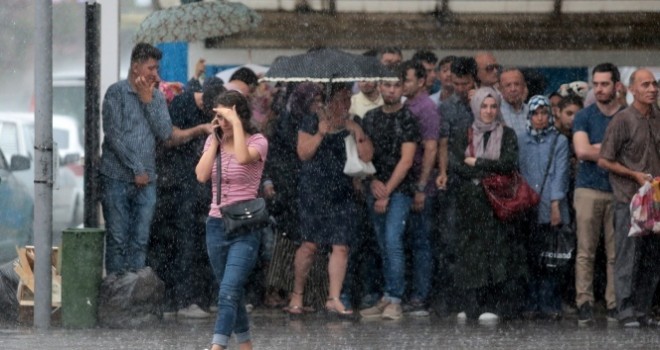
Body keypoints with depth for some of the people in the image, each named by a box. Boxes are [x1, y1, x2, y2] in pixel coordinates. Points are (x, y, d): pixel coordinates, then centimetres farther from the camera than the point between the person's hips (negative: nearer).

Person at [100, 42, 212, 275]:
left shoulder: (156, 97, 11)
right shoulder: (117, 93, -3)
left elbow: (166, 134, 0)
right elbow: (113, 136, -10)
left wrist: (148, 101, -6)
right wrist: (136, 169, -11)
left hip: (146, 181, 4)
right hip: (117, 178, -4)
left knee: (140, 242, 2)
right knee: (117, 239, -3)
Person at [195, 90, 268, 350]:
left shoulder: (257, 142, -7)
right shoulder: (214, 141, 8)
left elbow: (243, 157, -30)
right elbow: (201, 175, -6)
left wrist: (236, 123, -25)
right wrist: (215, 141, -7)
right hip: (216, 224, 6)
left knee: (228, 292, -19)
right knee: (232, 293, 14)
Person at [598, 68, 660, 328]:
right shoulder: (623, 120, -9)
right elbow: (604, 160, -8)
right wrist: (636, 175, -12)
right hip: (629, 198, -7)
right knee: (628, 258, -5)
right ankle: (626, 313, -1)